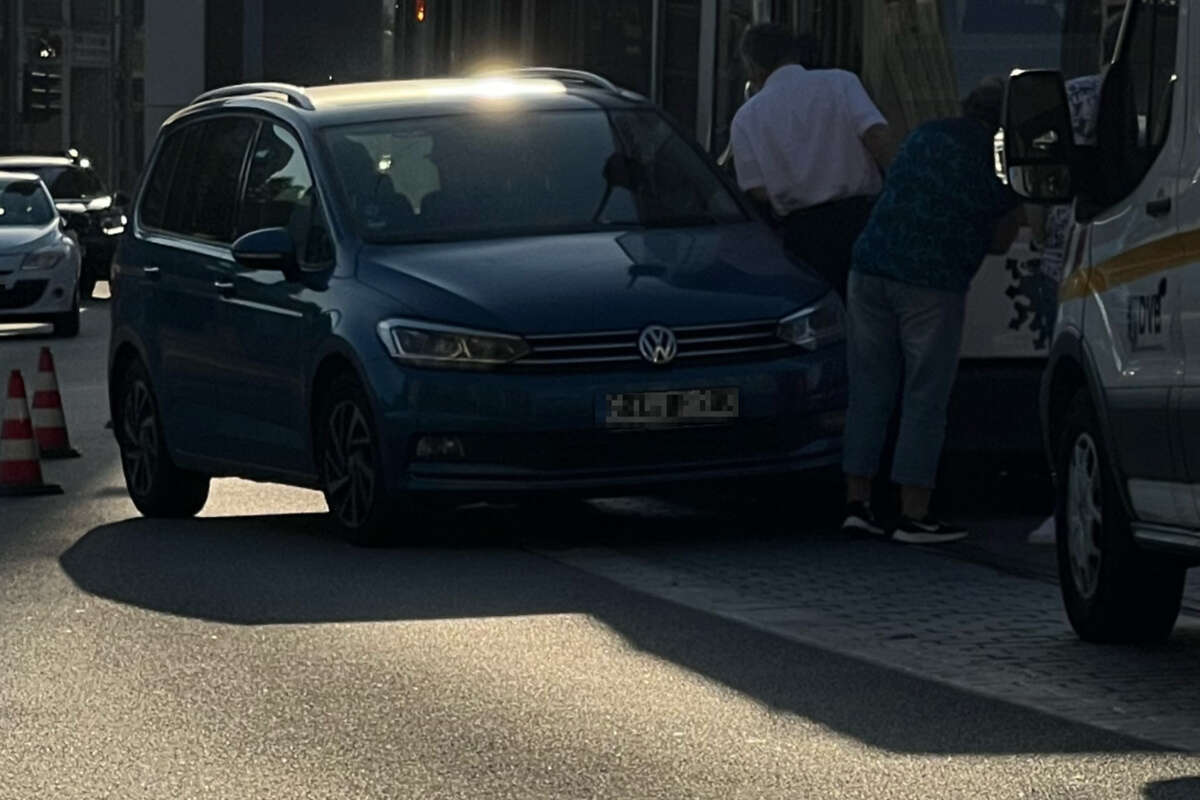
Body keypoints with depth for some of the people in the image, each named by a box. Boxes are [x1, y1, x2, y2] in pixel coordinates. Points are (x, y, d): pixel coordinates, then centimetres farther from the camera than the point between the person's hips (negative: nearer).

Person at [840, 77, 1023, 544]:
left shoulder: (925, 136, 14)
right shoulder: (1000, 162, -2)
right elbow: (999, 242, 5)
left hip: (871, 266, 5)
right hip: (933, 284, -5)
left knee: (869, 391, 11)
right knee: (925, 399, 1)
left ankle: (856, 503, 12)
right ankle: (913, 515, 0)